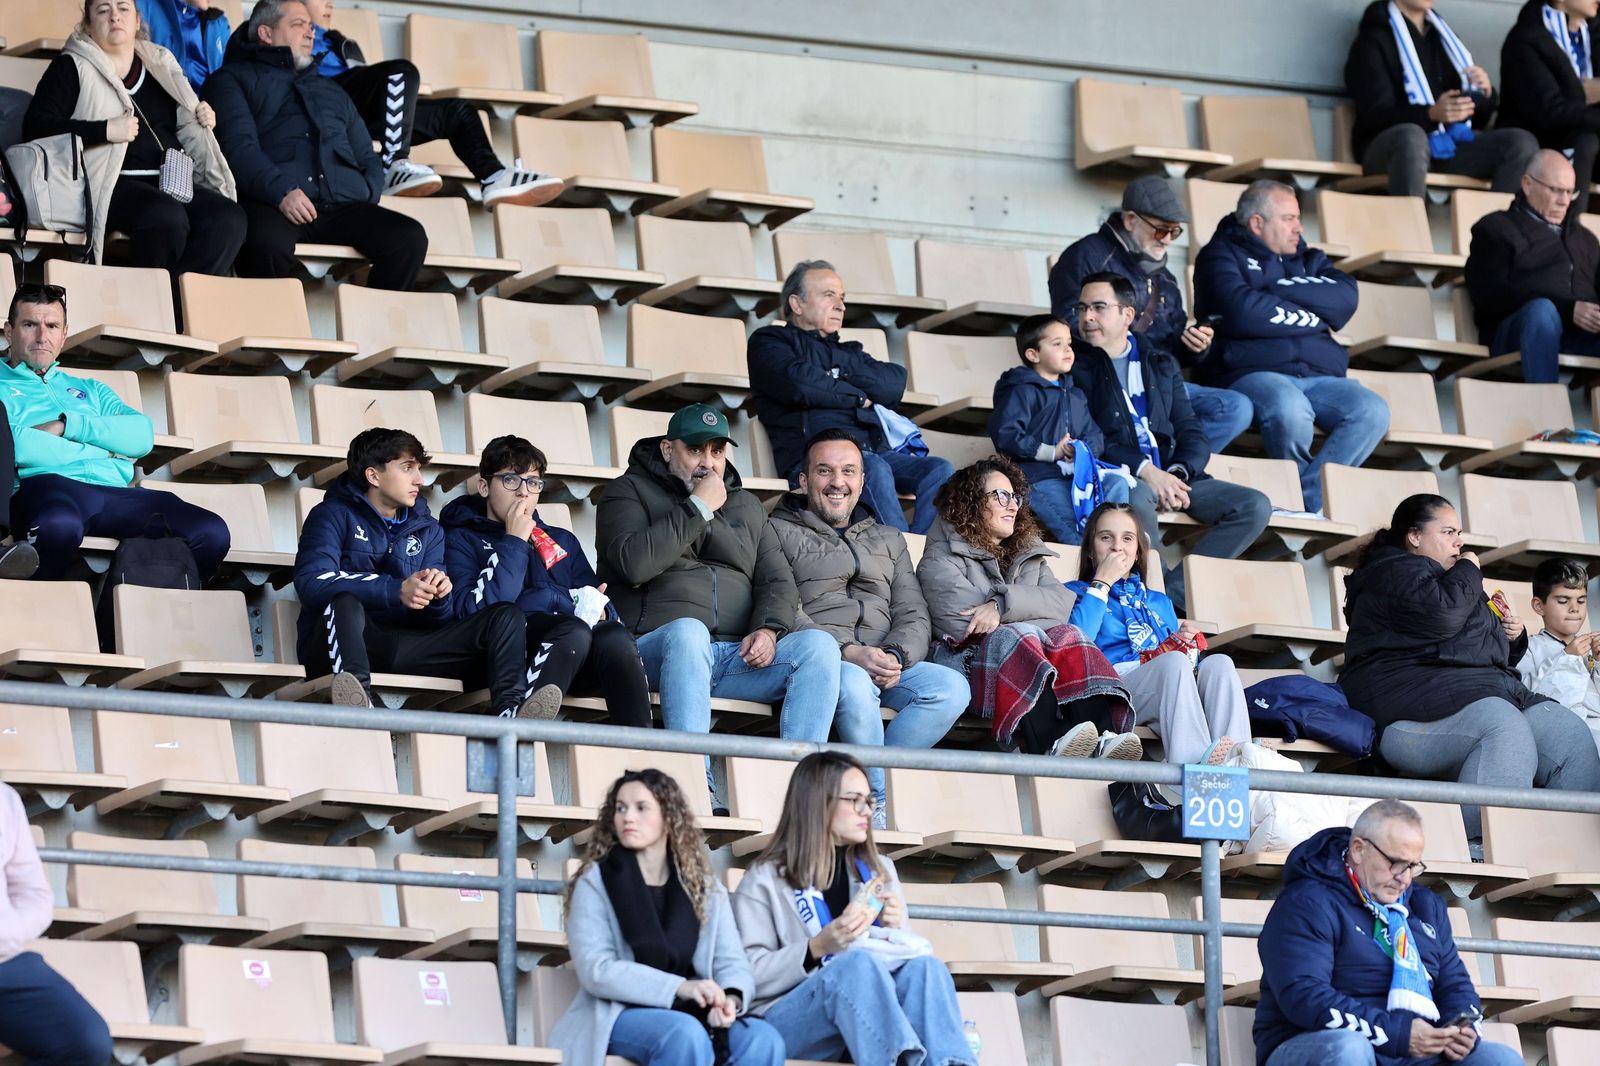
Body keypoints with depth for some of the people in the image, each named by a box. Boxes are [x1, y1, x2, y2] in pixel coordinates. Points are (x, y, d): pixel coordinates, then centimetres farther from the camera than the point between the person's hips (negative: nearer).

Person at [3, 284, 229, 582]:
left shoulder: (89, 389, 34)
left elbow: (142, 436, 14)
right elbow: (13, 445, -4)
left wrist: (67, 424, 1)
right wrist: (95, 450, 3)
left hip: (115, 491, 5)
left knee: (212, 533, -22)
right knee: (59, 527, -45)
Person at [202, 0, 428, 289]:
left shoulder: (332, 92, 36)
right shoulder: (234, 79, 17)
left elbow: (368, 159, 30)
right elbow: (238, 145, -1)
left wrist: (367, 197, 6)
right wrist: (281, 191, -19)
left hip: (343, 205, 5)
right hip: (271, 203, -5)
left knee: (410, 238, -24)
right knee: (268, 243, -41)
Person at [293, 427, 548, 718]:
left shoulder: (427, 530, 23)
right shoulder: (334, 516, 6)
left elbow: (440, 620, 15)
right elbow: (312, 582, -14)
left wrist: (436, 594, -11)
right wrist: (396, 591, -23)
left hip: (405, 646, 5)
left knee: (506, 616, -9)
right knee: (345, 604, -38)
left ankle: (510, 708, -39)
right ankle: (357, 703, -63)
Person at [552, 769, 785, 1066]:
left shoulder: (706, 887, 14)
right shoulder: (595, 883, 2)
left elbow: (732, 961, 6)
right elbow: (596, 970, -10)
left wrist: (730, 999, -20)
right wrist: (679, 987, -22)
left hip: (692, 1014, 4)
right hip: (620, 1015, -4)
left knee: (763, 1040, -28)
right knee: (686, 1035, -37)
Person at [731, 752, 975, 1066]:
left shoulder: (878, 872, 21)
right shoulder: (765, 881, 6)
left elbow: (905, 953, 24)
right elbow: (749, 979, -3)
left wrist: (895, 930, 2)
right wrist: (818, 948, -15)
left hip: (868, 1015, 4)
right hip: (789, 1022, -4)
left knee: (924, 966, -27)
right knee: (858, 962, -35)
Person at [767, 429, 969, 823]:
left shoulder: (888, 540, 28)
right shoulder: (780, 533, 11)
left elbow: (913, 614, 16)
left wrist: (896, 656, -9)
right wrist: (848, 652, -18)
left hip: (887, 667, 5)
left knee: (951, 687, -25)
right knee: (854, 684, -39)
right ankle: (880, 805, -31)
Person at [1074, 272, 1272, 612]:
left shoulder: (1161, 365, 22)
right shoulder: (1076, 368, 7)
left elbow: (1191, 433, 13)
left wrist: (1177, 474, -9)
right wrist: (1145, 472, -18)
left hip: (1171, 477, 5)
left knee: (1255, 506, -15)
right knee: (1136, 498, -41)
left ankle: (1173, 590, -21)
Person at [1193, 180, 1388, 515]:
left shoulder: (1306, 260, 27)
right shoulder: (1223, 255, 10)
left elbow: (1345, 299, 5)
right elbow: (1242, 312, -11)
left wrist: (1279, 288, -1)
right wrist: (1310, 318, 0)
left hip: (1317, 374, 6)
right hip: (1252, 371, -6)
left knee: (1373, 411, -23)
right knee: (1289, 409, -39)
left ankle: (1308, 498, -27)